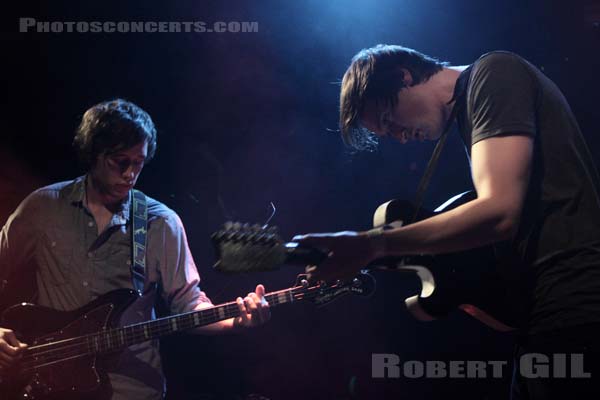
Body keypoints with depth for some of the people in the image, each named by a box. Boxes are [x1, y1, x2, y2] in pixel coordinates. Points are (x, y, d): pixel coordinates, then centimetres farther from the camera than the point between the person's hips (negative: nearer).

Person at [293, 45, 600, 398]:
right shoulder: (472, 106, 22)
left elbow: (499, 211, -20)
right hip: (547, 308, 10)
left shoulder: (494, 73, -8)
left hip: (569, 309, -10)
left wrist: (372, 245, -17)